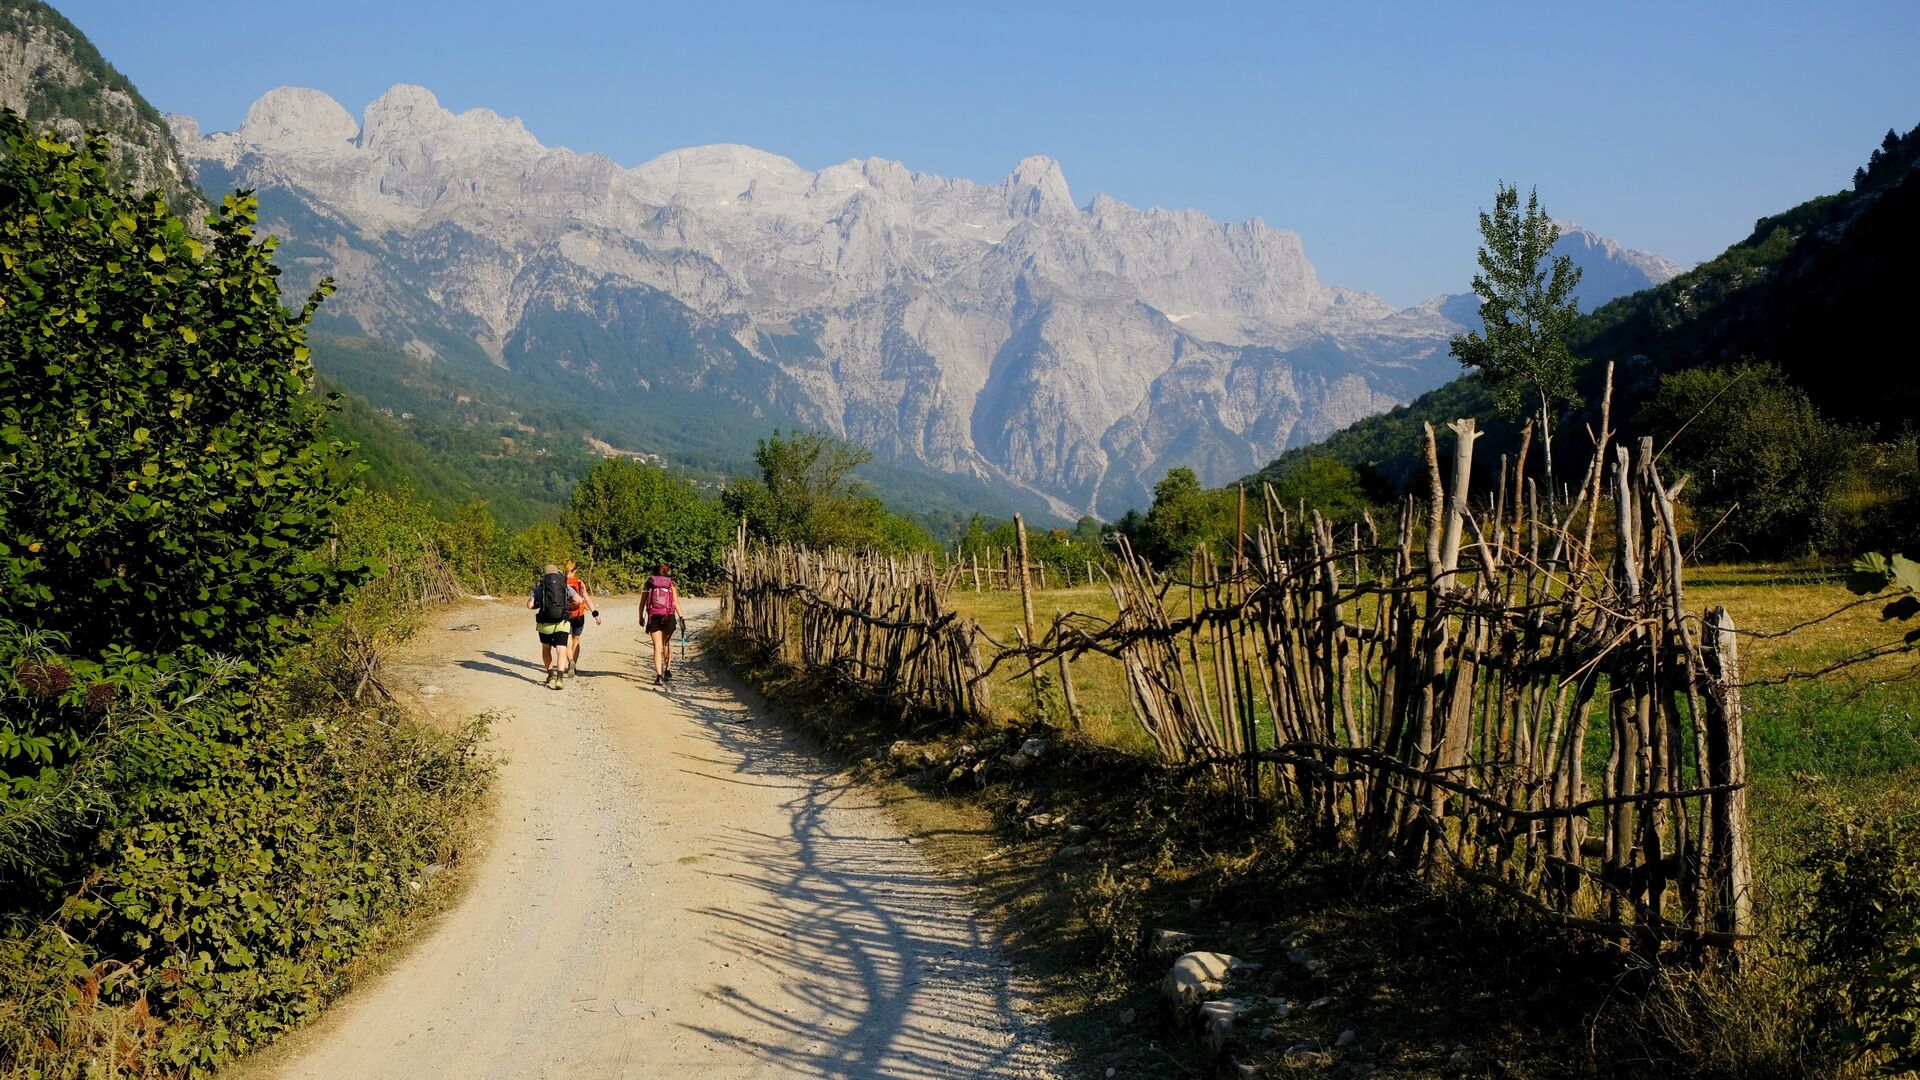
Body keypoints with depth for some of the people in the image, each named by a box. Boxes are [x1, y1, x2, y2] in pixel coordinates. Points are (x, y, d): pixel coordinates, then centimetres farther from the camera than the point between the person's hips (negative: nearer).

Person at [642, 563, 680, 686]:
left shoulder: (649, 583, 4)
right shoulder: (670, 583, 4)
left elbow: (642, 602, 2)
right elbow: (676, 602, -5)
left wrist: (641, 617, 12)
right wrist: (680, 617, -5)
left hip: (653, 618, -1)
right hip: (668, 616, 1)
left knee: (657, 647, 0)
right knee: (666, 644, 22)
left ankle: (659, 676, -11)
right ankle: (667, 670, 20)